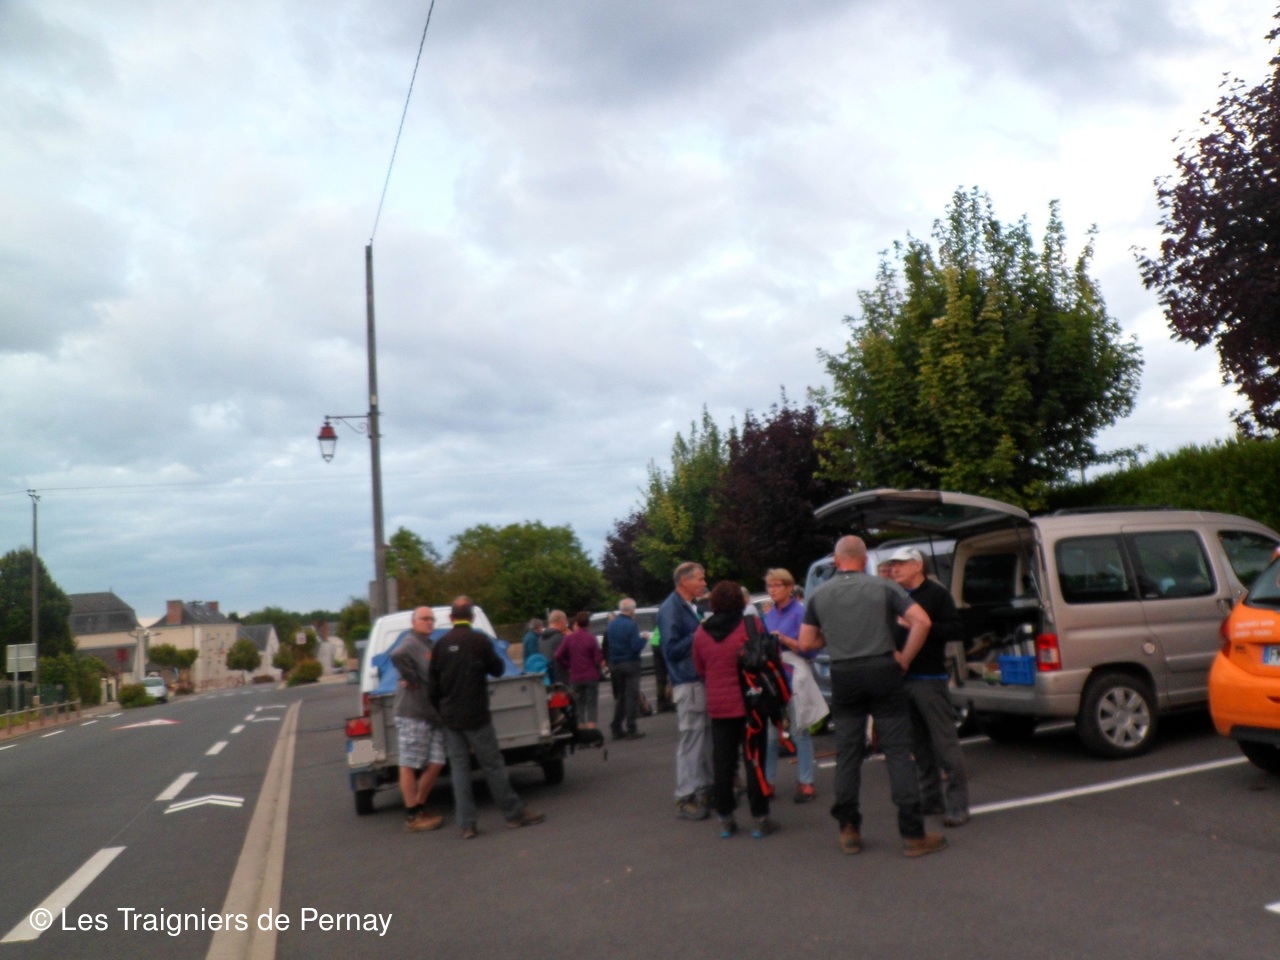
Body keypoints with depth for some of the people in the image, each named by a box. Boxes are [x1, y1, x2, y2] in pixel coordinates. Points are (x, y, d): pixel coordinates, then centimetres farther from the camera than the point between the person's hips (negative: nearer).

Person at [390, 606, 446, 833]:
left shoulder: (430, 646, 21)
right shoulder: (411, 642, -8)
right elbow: (397, 656, -32)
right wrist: (410, 679, -22)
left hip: (433, 714, 9)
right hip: (413, 714, -9)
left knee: (435, 764, 7)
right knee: (410, 765, 0)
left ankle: (420, 808, 22)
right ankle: (412, 817, 7)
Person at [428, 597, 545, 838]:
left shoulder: (440, 644, 1)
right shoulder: (480, 640, -11)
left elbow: (432, 685, 5)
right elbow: (497, 669, 0)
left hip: (450, 718, 4)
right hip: (475, 716, -4)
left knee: (459, 768, 7)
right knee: (493, 765, 4)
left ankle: (466, 824, 7)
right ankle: (515, 814, 11)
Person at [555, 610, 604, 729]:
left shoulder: (569, 638, -3)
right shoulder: (591, 637, -9)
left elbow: (558, 656, -7)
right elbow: (598, 658, -11)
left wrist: (566, 668, 7)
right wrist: (602, 663, 10)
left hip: (575, 678, 2)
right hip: (591, 676, -2)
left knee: (579, 705, 12)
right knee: (592, 705, 4)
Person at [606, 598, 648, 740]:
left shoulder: (611, 624, 6)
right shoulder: (631, 625, -15)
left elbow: (606, 643, 12)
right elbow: (636, 646, -20)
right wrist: (643, 638, -3)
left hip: (614, 664, 6)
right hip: (630, 664, -6)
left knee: (619, 696, 15)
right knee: (632, 696, -1)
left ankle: (616, 729, 15)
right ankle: (631, 730, -2)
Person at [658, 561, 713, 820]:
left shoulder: (692, 607, 15)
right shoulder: (671, 609, -12)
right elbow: (671, 649, -18)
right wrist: (699, 634, -18)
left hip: (702, 680, 9)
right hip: (688, 683, -9)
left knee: (705, 740, 15)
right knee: (690, 741, -4)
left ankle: (705, 790, 26)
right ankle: (686, 799, 3)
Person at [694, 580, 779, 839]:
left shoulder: (700, 633, 0)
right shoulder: (751, 624, -9)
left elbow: (700, 670, 8)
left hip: (718, 706, 3)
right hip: (750, 702, -3)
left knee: (722, 764, 9)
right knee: (754, 760, 4)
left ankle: (725, 820, 15)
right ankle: (760, 819, 8)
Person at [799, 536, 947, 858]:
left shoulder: (819, 595, 5)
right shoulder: (883, 587, 0)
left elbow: (806, 643, 7)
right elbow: (921, 621, -9)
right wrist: (905, 658, -1)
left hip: (843, 676, 2)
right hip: (882, 671, -2)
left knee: (847, 753, 10)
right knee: (898, 752, 2)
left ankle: (849, 831, 14)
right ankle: (913, 835, 4)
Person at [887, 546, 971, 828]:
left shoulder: (936, 593, -3)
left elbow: (957, 630, -11)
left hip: (930, 679, -6)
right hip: (901, 678, 6)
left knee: (945, 743, -4)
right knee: (919, 745, 12)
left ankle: (957, 805, 1)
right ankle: (930, 799, 20)